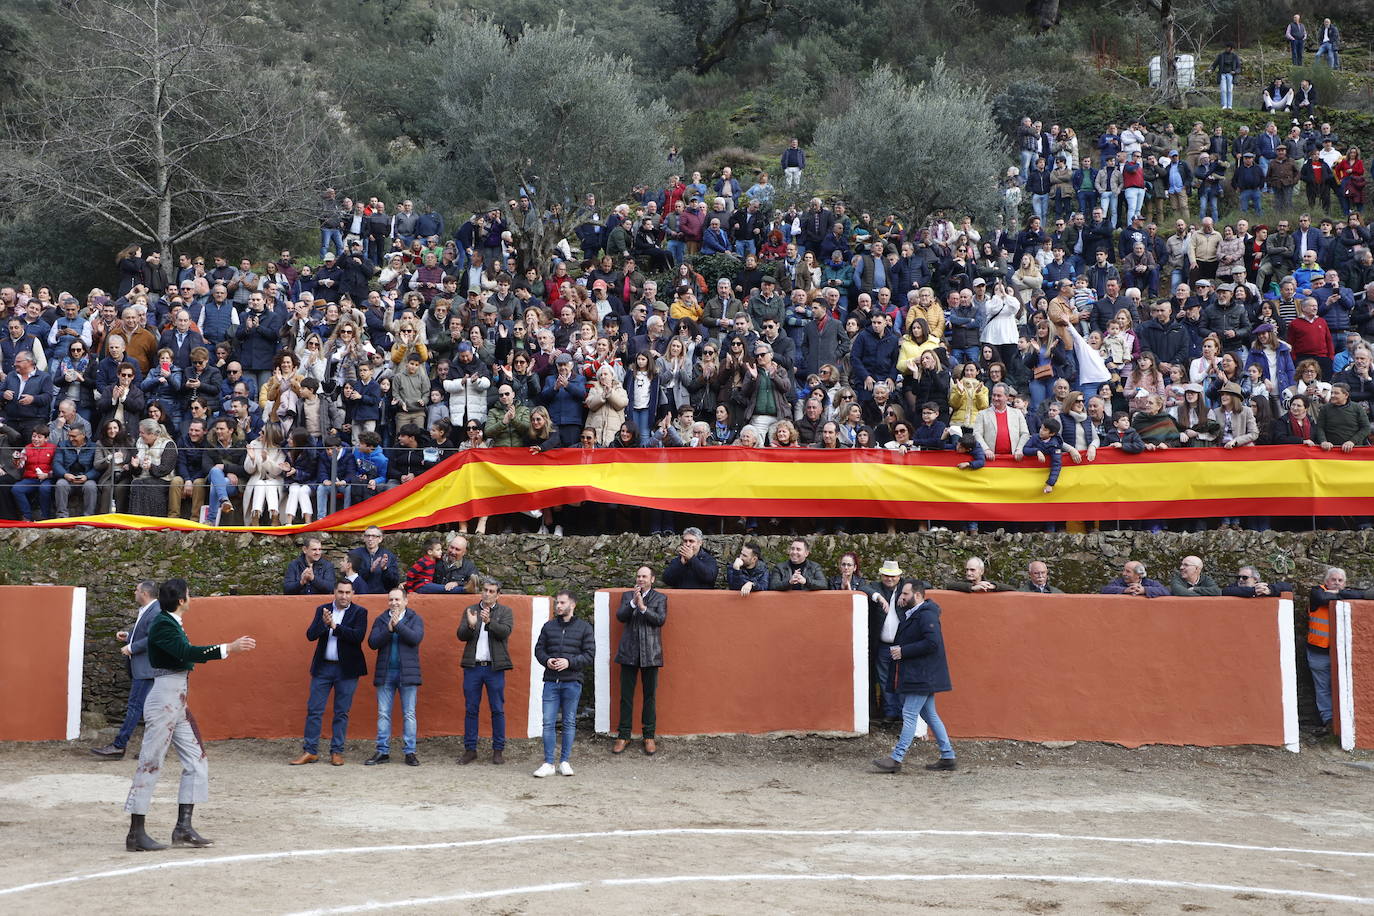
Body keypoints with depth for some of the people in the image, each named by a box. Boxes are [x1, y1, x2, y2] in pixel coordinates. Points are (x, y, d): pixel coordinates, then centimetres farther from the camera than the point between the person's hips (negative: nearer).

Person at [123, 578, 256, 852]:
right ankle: (136, 833, 4)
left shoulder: (173, 624, 14)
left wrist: (233, 646, 16)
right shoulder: (162, 624, -14)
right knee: (150, 764, -3)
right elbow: (187, 652, -27)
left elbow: (189, 655, 17)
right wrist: (228, 649, -29)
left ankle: (183, 828, 11)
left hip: (178, 703, 10)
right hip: (163, 701, -10)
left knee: (196, 760, 8)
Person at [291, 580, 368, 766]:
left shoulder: (359, 612, -1)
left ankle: (337, 752, 12)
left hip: (346, 669, -2)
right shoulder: (322, 610, 8)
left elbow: (358, 636, -15)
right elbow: (310, 635, -1)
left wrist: (334, 625, -18)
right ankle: (310, 751, 9)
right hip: (323, 667, 2)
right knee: (314, 710, 2)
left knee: (342, 712, 4)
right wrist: (324, 623, -19)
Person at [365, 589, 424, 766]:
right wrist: (389, 629, -14)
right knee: (383, 714, 4)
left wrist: (397, 625, -16)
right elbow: (372, 642, -2)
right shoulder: (380, 620, 11)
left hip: (407, 672, -2)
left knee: (409, 714, 0)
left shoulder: (415, 619, 5)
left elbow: (416, 638, -13)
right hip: (385, 672, 2)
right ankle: (382, 752, 10)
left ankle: (409, 752, 5)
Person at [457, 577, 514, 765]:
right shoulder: (470, 610, 11)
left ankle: (498, 750, 10)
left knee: (497, 710, 2)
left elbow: (505, 631, -11)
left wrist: (489, 621, -26)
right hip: (472, 666, 2)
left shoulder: (505, 612, 6)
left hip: (494, 667, -2)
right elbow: (461, 635, 1)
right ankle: (470, 749, 13)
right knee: (470, 710, 6)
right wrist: (470, 625, -19)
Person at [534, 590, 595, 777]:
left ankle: (565, 761, 16)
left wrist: (569, 662, -15)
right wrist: (547, 660, -7)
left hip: (572, 682, -2)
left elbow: (590, 655, -2)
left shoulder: (584, 628, 1)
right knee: (548, 723, -1)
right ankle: (548, 764, 5)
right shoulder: (548, 627, 10)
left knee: (569, 723, 6)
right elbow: (539, 649, 14)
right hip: (551, 682, 2)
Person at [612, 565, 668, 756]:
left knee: (649, 696, 4)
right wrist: (633, 603, -15)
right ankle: (623, 736, 10)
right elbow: (620, 616, -2)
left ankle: (649, 737, 11)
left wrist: (643, 607, -16)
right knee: (626, 696, 3)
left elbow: (660, 619, -8)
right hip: (629, 652, 1)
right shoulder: (627, 595, 12)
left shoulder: (660, 598, 7)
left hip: (650, 653, -1)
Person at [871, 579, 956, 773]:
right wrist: (900, 606, 10)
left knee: (909, 714, -8)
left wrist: (903, 651, -21)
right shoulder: (911, 613, 14)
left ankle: (896, 759, -6)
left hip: (922, 676, -10)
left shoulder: (926, 615, -17)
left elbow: (932, 642, -26)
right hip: (920, 676, 10)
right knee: (930, 715, 13)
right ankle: (948, 757, 19)